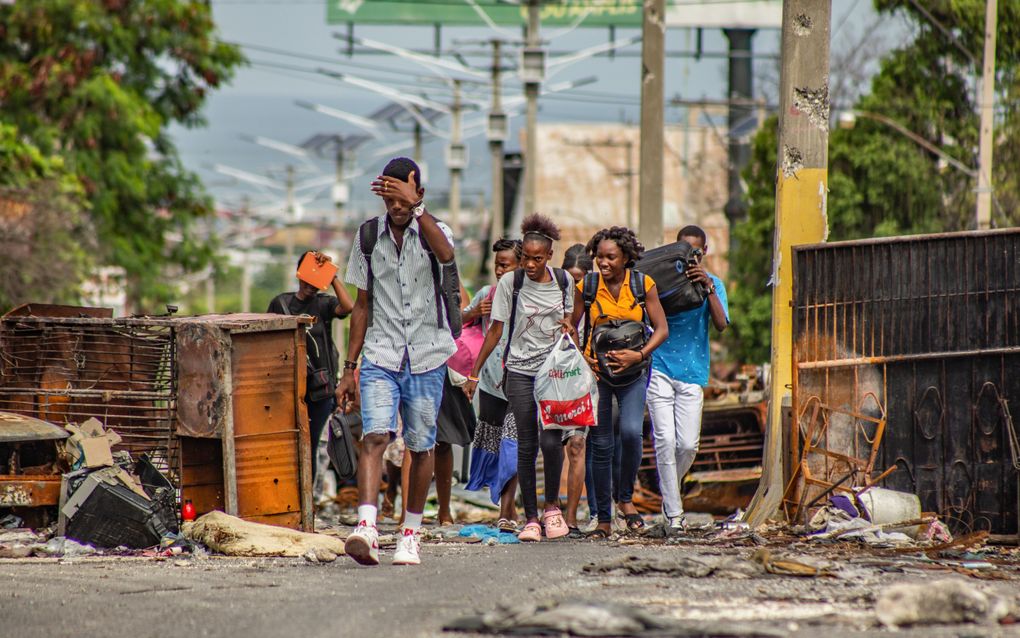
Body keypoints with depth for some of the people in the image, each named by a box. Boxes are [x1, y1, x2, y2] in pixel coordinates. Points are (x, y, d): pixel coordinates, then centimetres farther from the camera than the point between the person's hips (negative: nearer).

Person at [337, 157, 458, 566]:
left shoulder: (432, 231, 0)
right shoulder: (369, 236, 7)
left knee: (422, 446, 5)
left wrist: (415, 208, -38)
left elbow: (446, 255, -28)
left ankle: (411, 532, 21)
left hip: (427, 357, -1)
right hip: (380, 357, 1)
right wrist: (350, 367, 9)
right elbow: (362, 305, 12)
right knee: (375, 436, -17)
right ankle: (366, 528, -31)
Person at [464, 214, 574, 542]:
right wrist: (474, 373, 1)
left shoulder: (563, 280, 3)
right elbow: (495, 331, 1)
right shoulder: (510, 282, -4)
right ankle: (531, 518, 5)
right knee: (527, 445, -1)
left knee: (551, 440, -13)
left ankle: (552, 506, 8)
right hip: (520, 371, -1)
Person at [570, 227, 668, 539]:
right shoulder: (586, 288, -2)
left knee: (631, 431, -23)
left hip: (632, 371, -1)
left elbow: (661, 329, -2)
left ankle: (625, 498, -1)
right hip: (596, 370, 1)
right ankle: (603, 519, 9)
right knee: (601, 444, 0)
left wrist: (638, 355, -16)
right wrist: (581, 360, -10)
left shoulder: (643, 285, -4)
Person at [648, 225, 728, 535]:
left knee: (688, 444, -3)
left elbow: (721, 324, -8)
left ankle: (670, 493, 26)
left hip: (692, 372, 1)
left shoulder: (712, 283, 6)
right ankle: (673, 513, -5)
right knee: (665, 440, -10)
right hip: (660, 367, -1)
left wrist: (708, 288, -20)